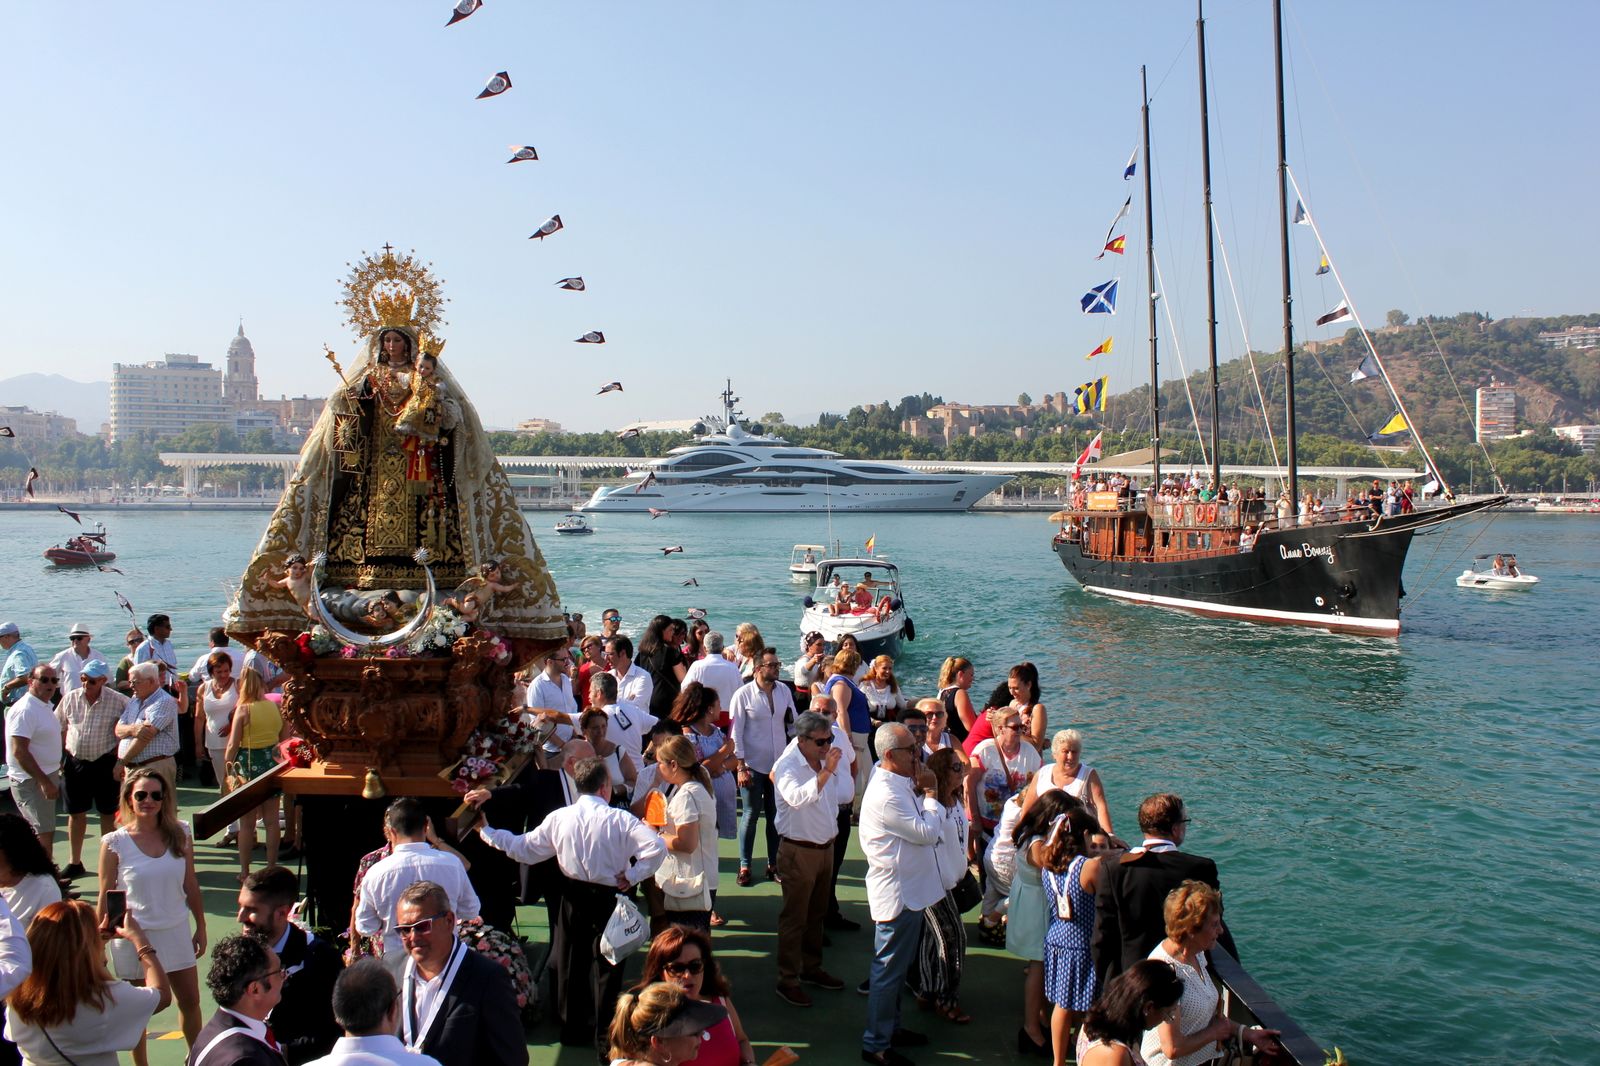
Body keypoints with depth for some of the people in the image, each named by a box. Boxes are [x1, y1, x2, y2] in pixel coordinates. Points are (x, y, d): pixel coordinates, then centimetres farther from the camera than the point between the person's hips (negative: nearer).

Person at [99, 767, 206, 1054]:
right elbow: (106, 898, -6)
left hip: (176, 931, 3)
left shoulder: (180, 835, -4)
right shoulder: (114, 844, -11)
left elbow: (191, 885, 4)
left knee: (190, 1001, 13)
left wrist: (201, 928, 7)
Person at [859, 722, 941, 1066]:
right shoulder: (886, 794, -26)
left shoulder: (898, 785, 7)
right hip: (898, 893, -11)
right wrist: (930, 797, -11)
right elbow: (927, 832, -24)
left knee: (897, 967, 23)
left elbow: (919, 827, 13)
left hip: (909, 890, 11)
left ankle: (890, 1027, 38)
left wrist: (921, 793, 0)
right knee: (889, 970, 2)